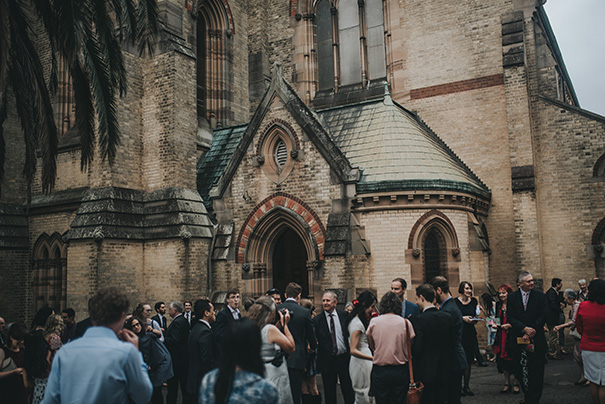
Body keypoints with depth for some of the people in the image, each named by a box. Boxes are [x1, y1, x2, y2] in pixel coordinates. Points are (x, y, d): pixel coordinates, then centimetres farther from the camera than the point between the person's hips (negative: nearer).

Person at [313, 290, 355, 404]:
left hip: (344, 358, 1)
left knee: (348, 390, 8)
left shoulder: (344, 315, 1)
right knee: (329, 393, 10)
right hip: (327, 360, -1)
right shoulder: (317, 320, -3)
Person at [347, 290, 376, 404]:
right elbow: (353, 350, -25)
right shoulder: (357, 323, -21)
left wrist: (369, 320, 13)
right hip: (361, 362, -10)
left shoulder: (359, 320, 10)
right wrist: (373, 358, -30)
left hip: (364, 361, 10)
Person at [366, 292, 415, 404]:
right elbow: (410, 349, -3)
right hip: (401, 371, 0)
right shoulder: (405, 322, -5)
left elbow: (372, 347, 4)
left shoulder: (374, 322, -4)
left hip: (379, 371, 0)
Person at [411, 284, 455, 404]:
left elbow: (417, 349, -18)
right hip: (444, 372, 6)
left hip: (425, 373, -6)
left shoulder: (418, 320, -17)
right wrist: (449, 365, 16)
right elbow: (453, 345, 7)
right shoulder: (448, 317, 1)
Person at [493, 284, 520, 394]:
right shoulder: (498, 305, 10)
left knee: (514, 359, 1)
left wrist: (509, 325, -18)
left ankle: (516, 384, 16)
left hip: (512, 335, -5)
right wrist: (496, 323, 1)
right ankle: (507, 384, 16)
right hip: (501, 336, 6)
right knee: (503, 359, 7)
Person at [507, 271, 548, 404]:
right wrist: (525, 328, -15)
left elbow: (543, 316, -3)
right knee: (522, 370, 5)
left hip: (537, 340, -1)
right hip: (519, 339, 1)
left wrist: (531, 331, -11)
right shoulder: (512, 297, 4)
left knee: (536, 371, 1)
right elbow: (511, 318, -2)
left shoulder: (540, 296, 3)